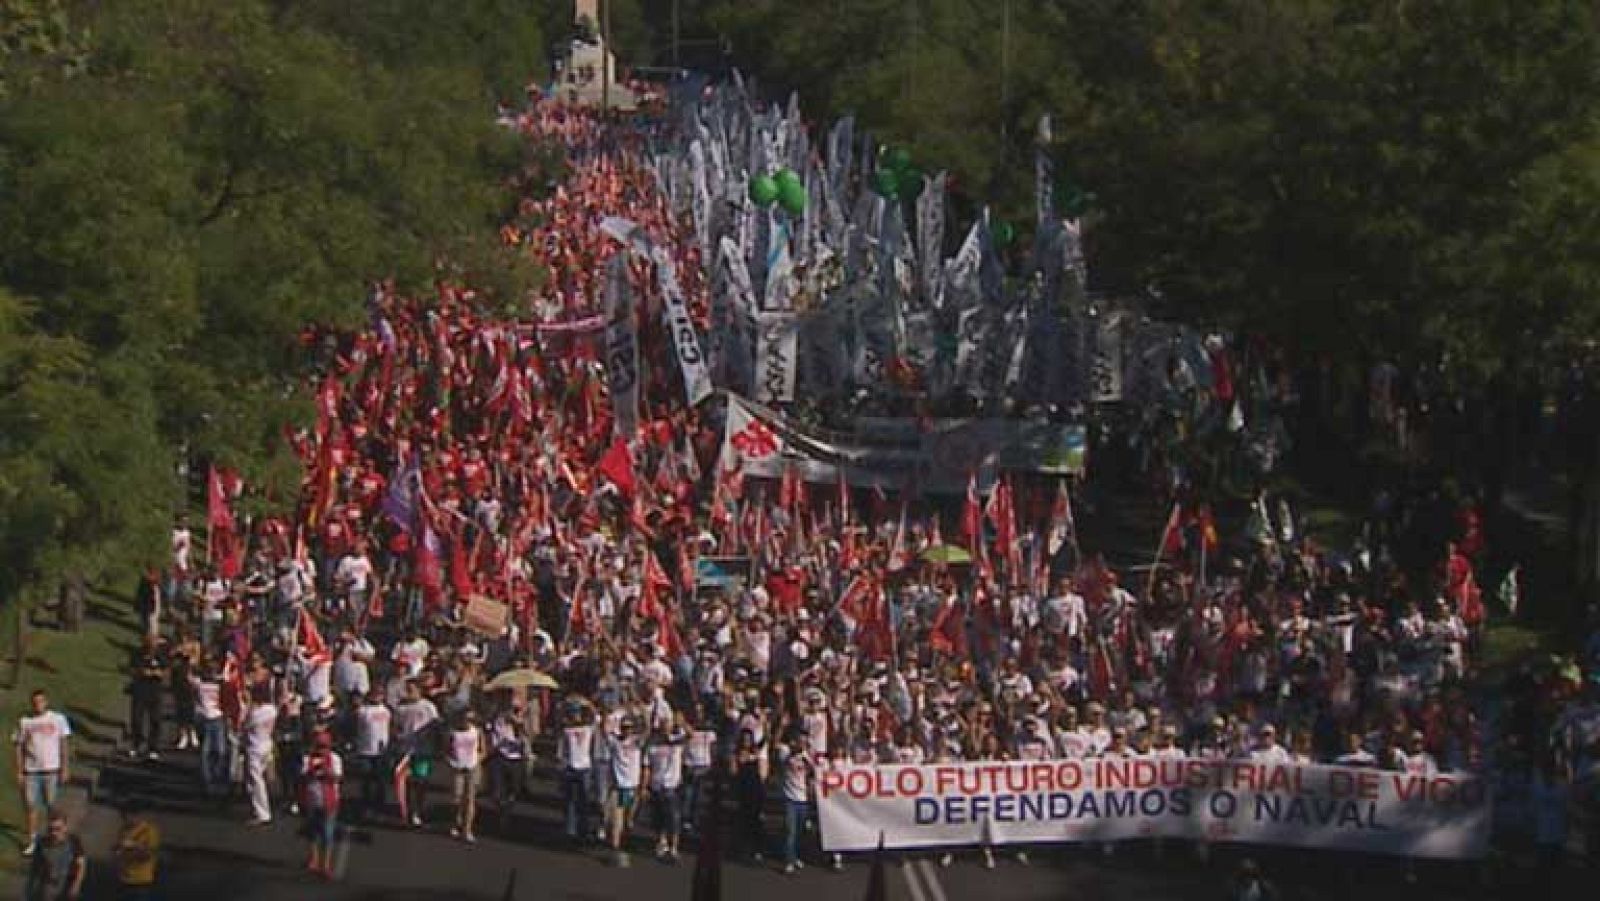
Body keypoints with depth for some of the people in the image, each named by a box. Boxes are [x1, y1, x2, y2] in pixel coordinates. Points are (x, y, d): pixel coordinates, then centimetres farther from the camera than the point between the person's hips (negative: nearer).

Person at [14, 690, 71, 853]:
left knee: (51, 806, 6)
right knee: (31, 806, 0)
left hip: (52, 770, -1)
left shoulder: (58, 719, 1)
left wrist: (65, 768, -1)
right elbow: (19, 748, 6)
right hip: (31, 771, 1)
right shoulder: (24, 722, 4)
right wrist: (19, 772, 2)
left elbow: (64, 745, 4)